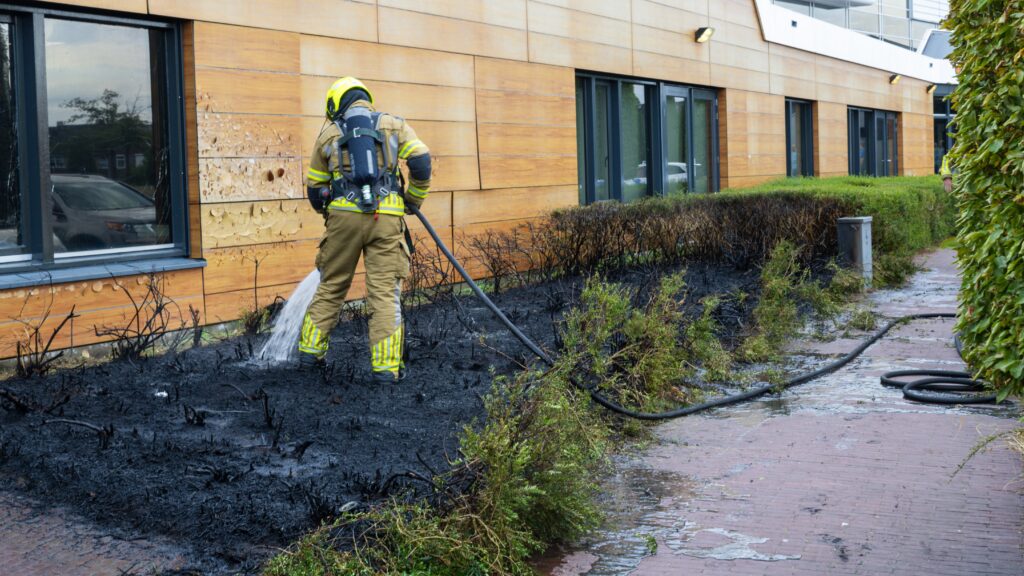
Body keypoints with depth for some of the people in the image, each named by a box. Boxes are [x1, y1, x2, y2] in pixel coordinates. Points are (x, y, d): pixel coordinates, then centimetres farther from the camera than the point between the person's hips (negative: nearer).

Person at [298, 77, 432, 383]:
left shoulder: (329, 133, 16)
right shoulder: (393, 125, 12)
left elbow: (314, 186, 20)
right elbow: (421, 162, -2)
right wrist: (414, 200, 12)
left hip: (344, 216, 1)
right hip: (386, 218, -1)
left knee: (331, 286, 16)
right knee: (385, 291, 0)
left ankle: (310, 350, 22)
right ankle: (386, 366, -2)